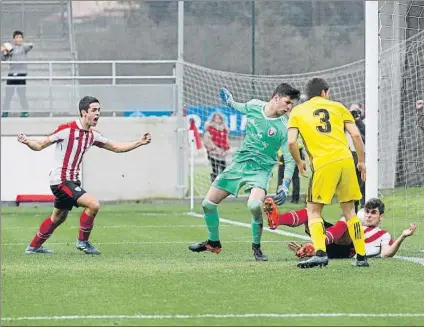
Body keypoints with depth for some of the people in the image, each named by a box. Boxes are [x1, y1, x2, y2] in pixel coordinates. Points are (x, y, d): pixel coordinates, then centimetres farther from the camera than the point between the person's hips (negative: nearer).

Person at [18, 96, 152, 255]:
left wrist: (139, 142, 6)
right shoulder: (67, 129, -16)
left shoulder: (92, 135, 6)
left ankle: (34, 247, 36)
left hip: (72, 181, 9)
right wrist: (27, 142, -32)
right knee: (93, 204, -19)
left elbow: (116, 147, 15)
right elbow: (40, 145, -12)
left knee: (58, 217, 22)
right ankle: (83, 241, -2)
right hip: (61, 180, -9)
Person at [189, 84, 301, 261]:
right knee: (208, 204, 6)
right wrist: (230, 102, 37)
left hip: (260, 170, -4)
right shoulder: (253, 106, -4)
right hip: (239, 163, 4)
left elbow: (290, 159, -11)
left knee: (254, 205, -33)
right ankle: (213, 243, 32)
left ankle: (256, 247, -9)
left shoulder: (284, 128, -13)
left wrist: (285, 186, -20)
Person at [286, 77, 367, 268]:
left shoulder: (297, 112, 14)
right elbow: (356, 135, 8)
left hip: (322, 164, -2)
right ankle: (361, 256, 12)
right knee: (349, 210, 15)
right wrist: (361, 161, 18)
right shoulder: (337, 107, 17)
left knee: (313, 211, 6)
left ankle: (320, 253, -16)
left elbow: (291, 142, 2)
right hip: (345, 159, 2)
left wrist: (299, 163, 18)